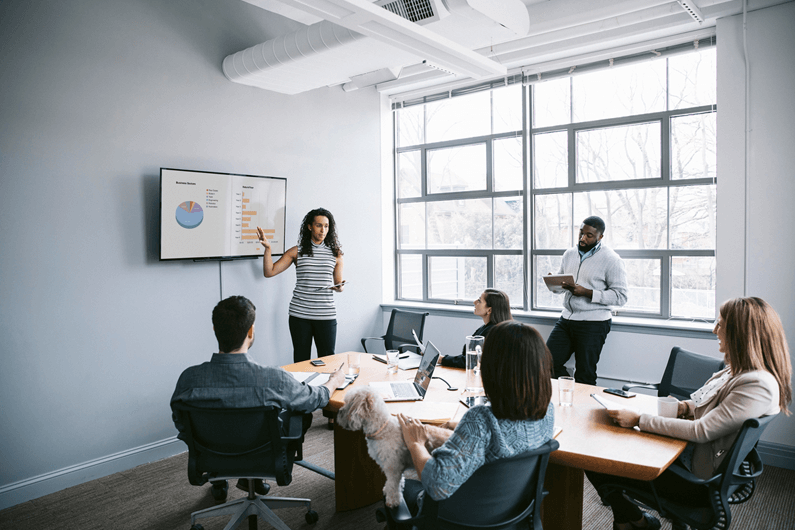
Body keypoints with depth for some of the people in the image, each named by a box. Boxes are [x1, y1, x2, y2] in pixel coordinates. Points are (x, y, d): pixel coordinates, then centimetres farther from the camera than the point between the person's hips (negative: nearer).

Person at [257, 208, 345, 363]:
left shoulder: (335, 254, 8)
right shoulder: (296, 252, 5)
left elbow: (339, 283, 15)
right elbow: (269, 272, 3)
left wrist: (340, 287, -8)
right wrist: (267, 249, -10)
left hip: (326, 315, 1)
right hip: (299, 314, 0)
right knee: (301, 360, 6)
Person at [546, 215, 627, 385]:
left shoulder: (611, 259, -8)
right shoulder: (569, 254, 10)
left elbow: (620, 296, -13)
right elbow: (559, 283, 19)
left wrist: (586, 293, -22)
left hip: (593, 324, -5)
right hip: (566, 319, 6)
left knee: (585, 375, 1)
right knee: (548, 363, 0)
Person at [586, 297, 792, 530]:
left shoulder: (760, 385, -24)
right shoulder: (740, 369, 6)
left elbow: (702, 431, -27)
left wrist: (639, 420, -24)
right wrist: (687, 407, -2)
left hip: (699, 479, -9)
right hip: (684, 450, 9)